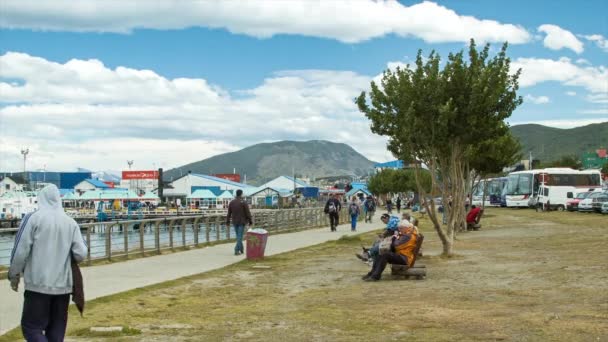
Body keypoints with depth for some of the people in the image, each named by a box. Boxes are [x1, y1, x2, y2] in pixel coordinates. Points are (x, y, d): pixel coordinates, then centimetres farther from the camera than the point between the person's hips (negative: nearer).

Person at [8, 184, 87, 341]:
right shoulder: (71, 222, 2)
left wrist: (14, 275, 6)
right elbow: (80, 254, -3)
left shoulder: (33, 218, -7)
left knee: (31, 327, 4)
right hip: (63, 285, 4)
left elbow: (20, 251, -8)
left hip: (38, 284, -4)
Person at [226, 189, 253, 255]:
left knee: (238, 236, 16)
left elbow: (229, 213, 5)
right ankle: (236, 250, -12)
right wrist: (250, 221, -2)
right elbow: (248, 213, -11)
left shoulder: (231, 202, 2)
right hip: (242, 222, -5)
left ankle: (241, 250, 22)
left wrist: (227, 222, 10)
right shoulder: (244, 202, -12)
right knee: (240, 236, -4)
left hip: (235, 222, 5)